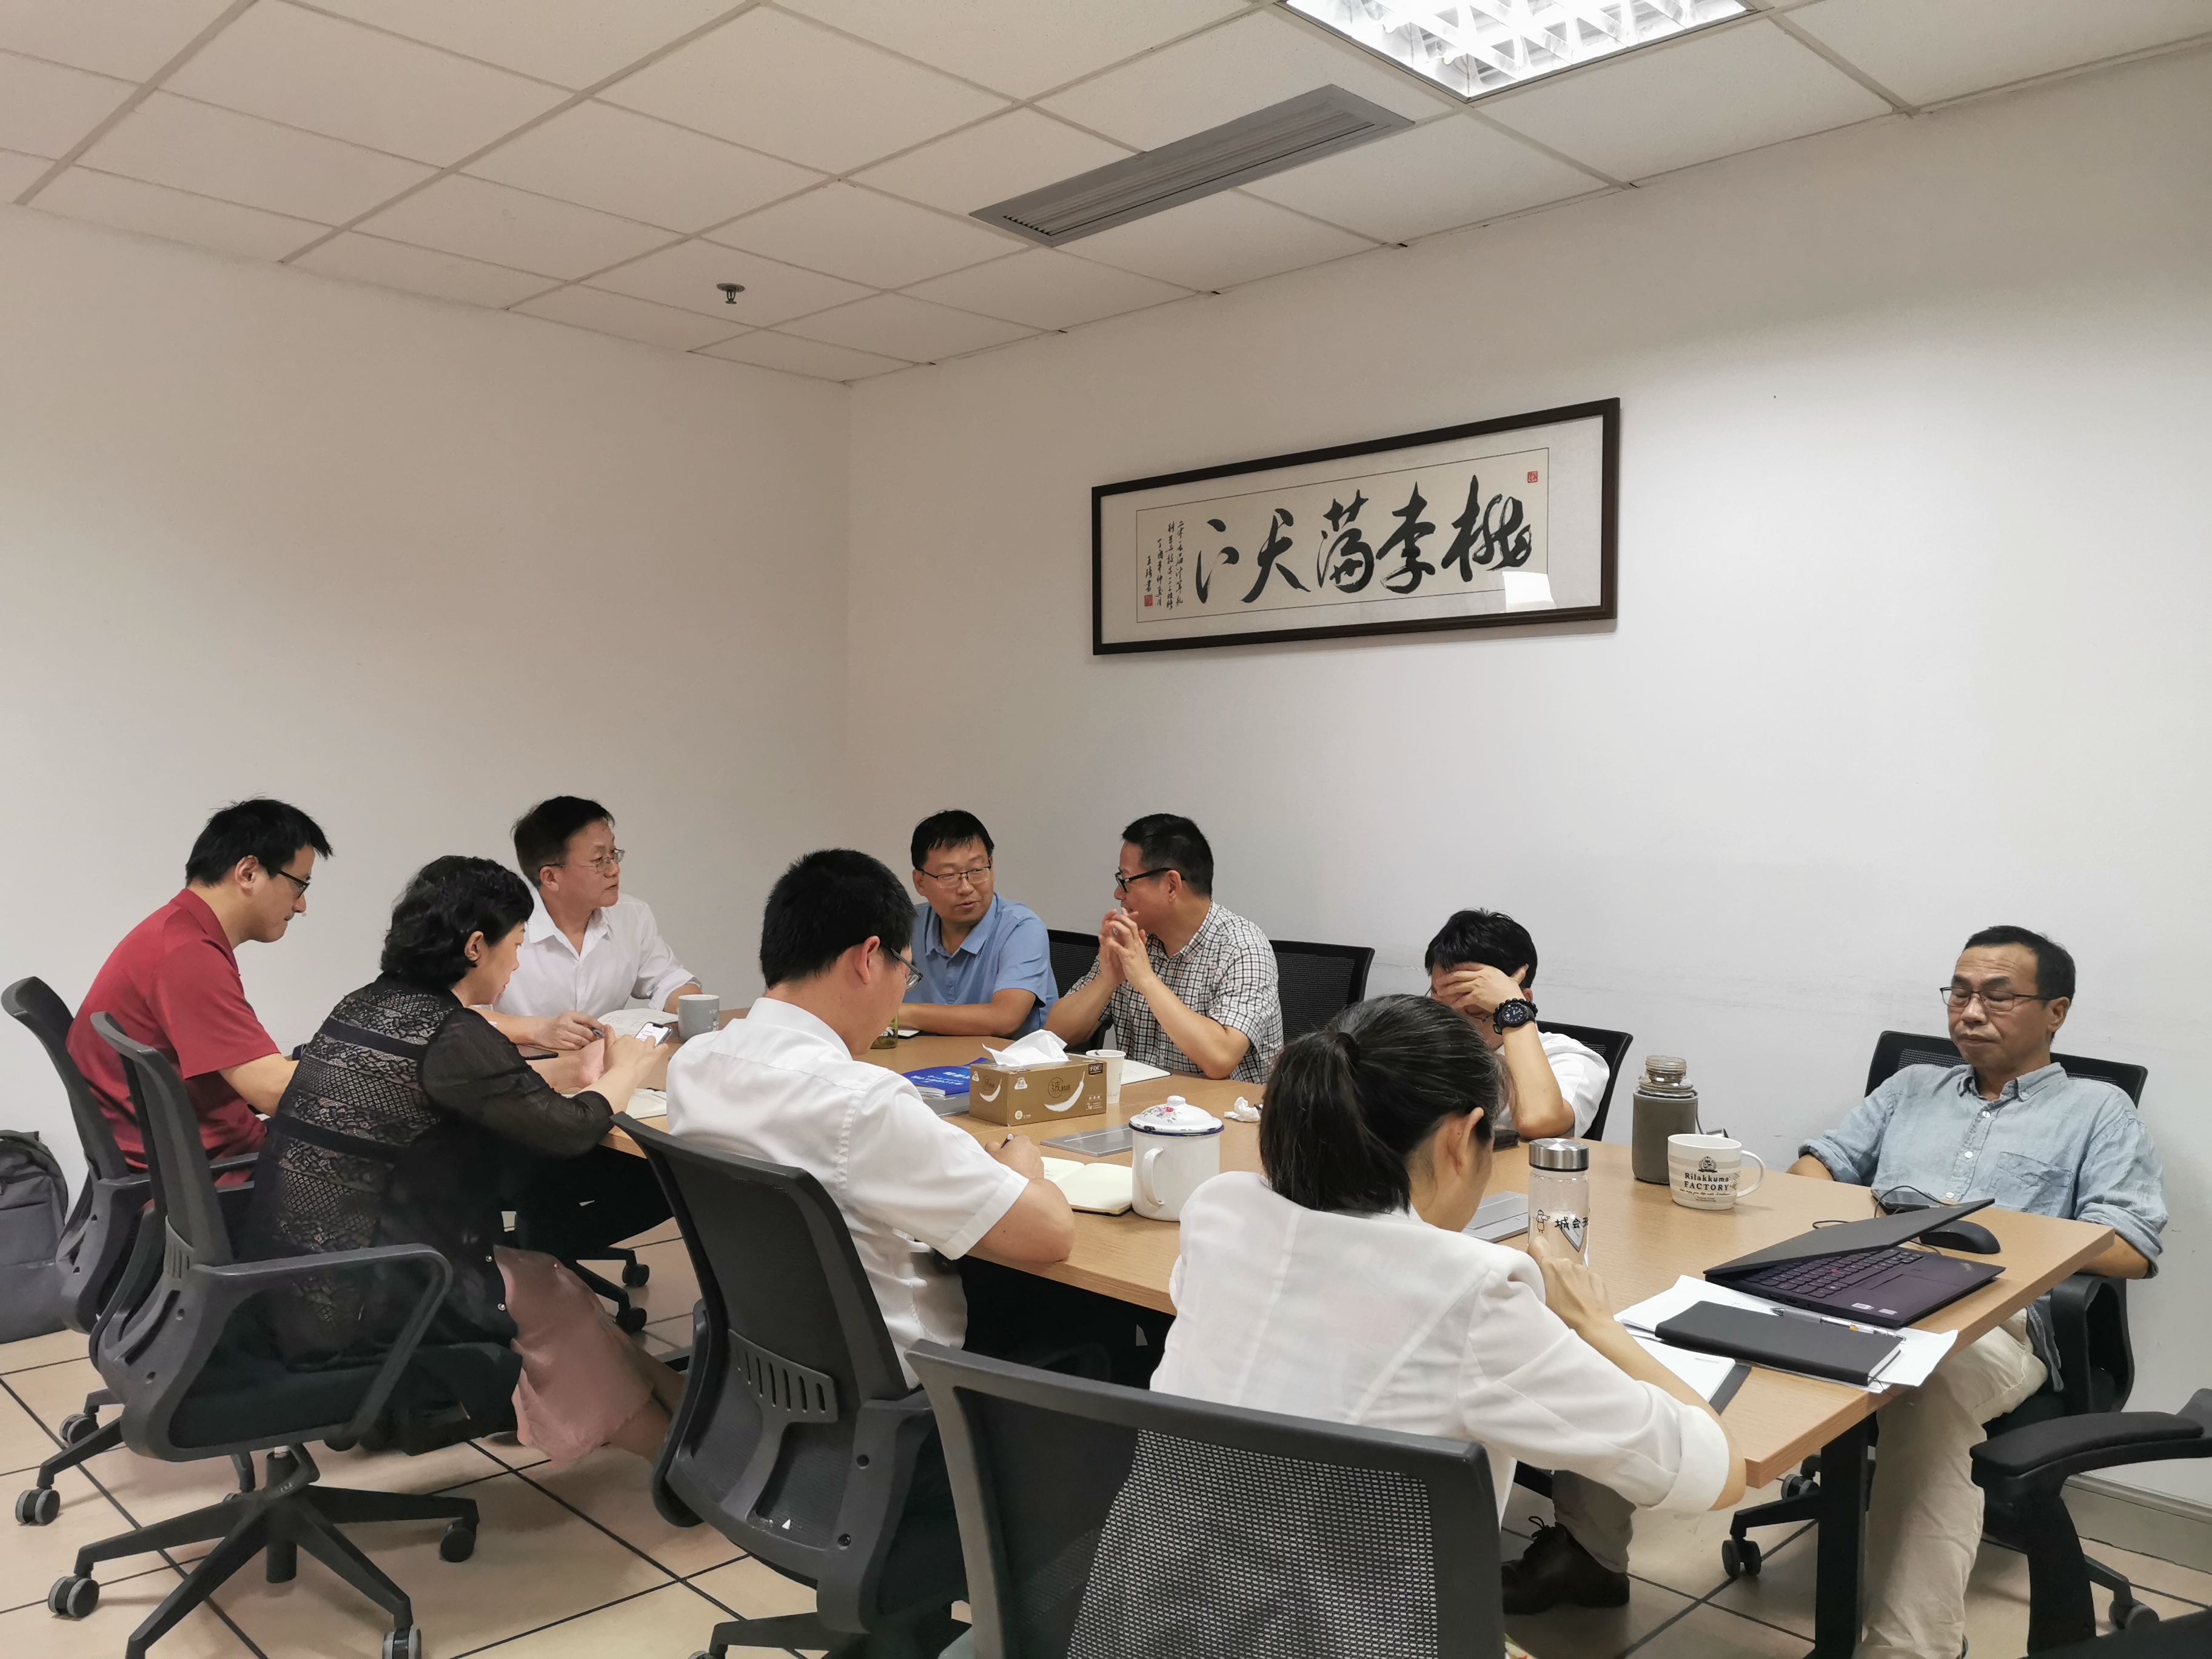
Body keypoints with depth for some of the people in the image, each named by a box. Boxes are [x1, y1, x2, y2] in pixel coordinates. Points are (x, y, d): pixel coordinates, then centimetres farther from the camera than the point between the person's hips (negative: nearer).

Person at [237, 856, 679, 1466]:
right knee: (551, 1295, 9)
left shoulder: (365, 1004, 6)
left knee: (525, 1272, 16)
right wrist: (623, 1072, 4)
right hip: (346, 1301, -8)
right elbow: (566, 1130, -13)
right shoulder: (452, 1037, -19)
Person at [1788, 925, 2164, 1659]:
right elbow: (1817, 1165, 25)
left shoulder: (2097, 1110, 19)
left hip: (1997, 1319, -3)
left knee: (1937, 1384, -42)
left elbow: (2132, 1250, 5)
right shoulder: (1912, 1086, 31)